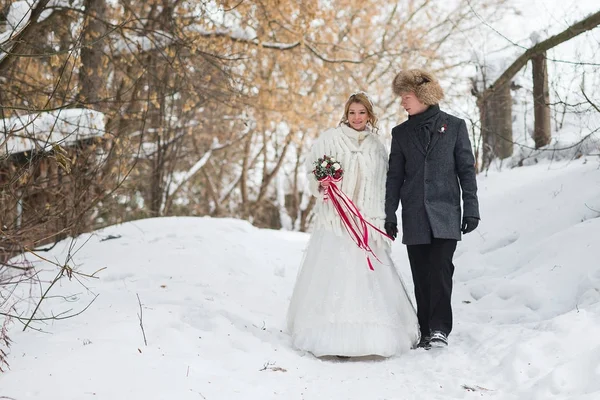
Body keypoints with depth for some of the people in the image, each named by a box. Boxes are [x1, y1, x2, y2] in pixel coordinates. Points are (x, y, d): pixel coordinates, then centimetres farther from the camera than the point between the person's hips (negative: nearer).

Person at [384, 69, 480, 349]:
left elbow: (466, 169, 4)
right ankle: (426, 331, 9)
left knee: (440, 270, -13)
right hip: (414, 216, 3)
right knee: (421, 275, 3)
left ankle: (439, 329, -10)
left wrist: (471, 209, -2)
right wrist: (389, 215, 7)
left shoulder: (454, 126, 5)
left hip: (445, 213, -3)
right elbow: (394, 176, 12)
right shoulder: (401, 133, 12)